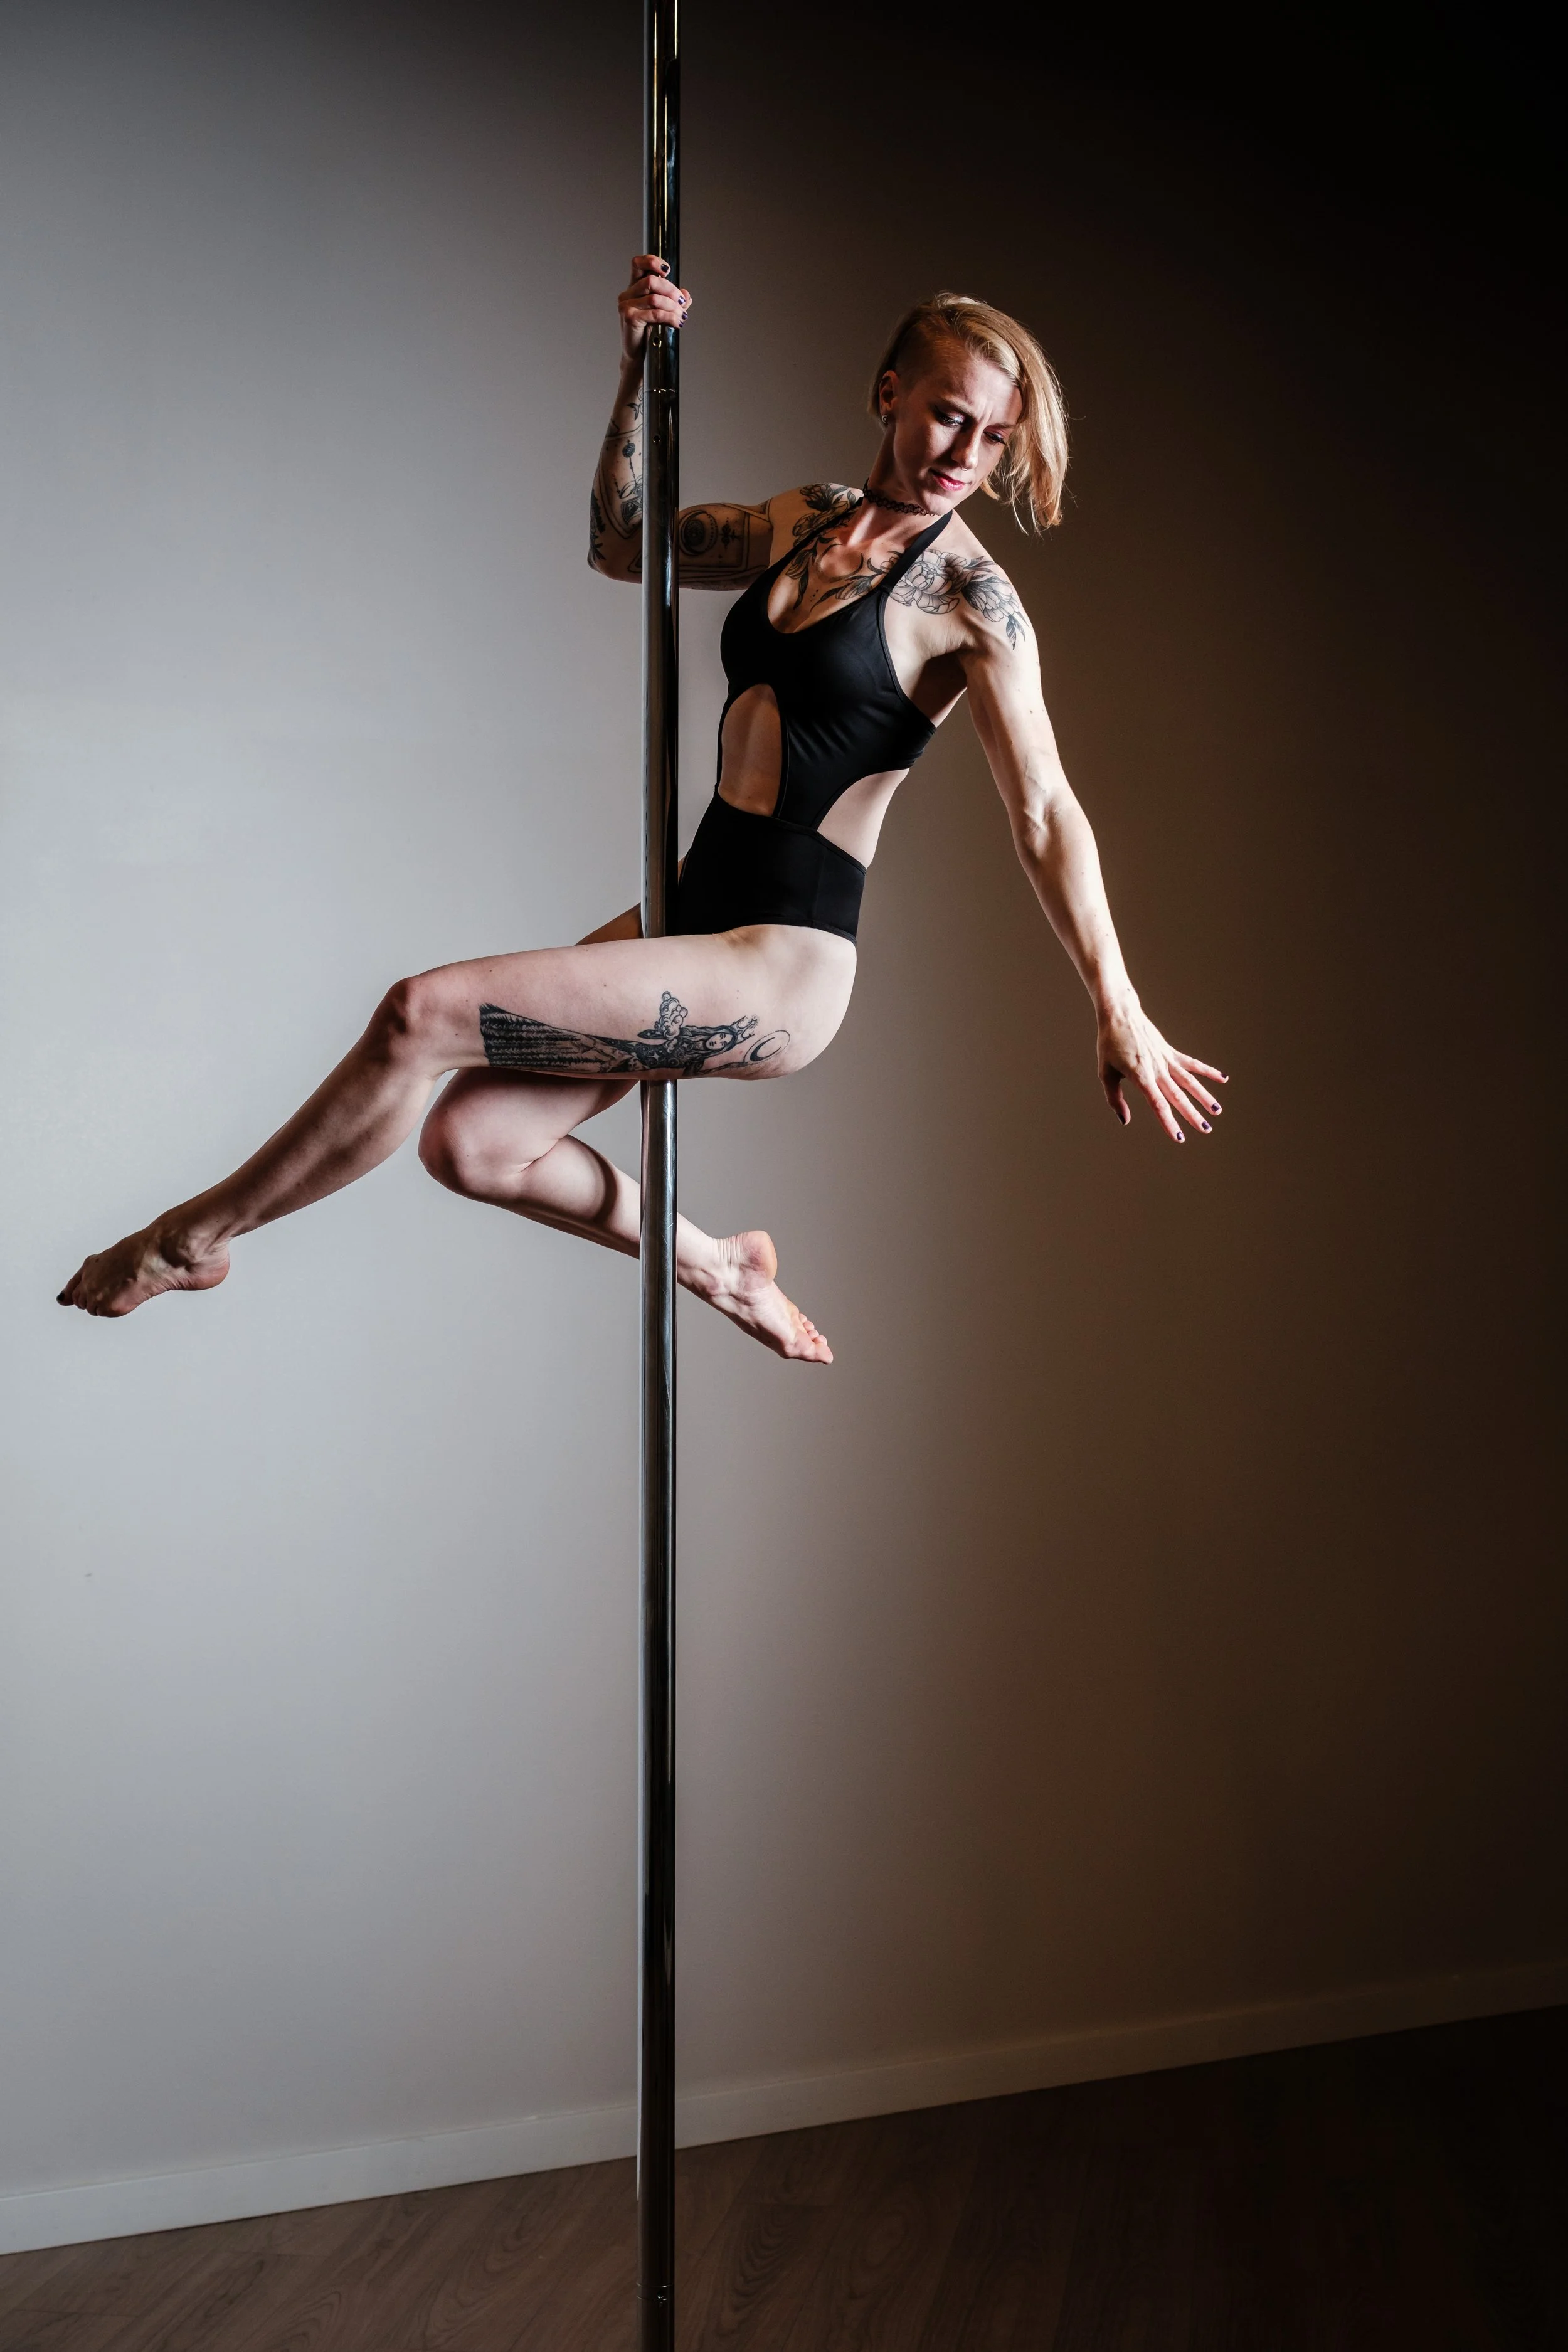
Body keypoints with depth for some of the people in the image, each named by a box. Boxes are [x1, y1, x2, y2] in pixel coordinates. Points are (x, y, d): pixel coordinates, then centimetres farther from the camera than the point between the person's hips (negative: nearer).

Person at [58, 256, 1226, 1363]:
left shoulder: (970, 595, -9)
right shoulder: (813, 518, 12)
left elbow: (1046, 815, -12)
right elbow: (623, 543, 22)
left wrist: (1119, 1010, -16)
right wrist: (641, 369, 9)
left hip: (783, 961, -8)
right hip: (696, 905, 8)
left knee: (421, 1015, -17)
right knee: (471, 1142, 5)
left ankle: (197, 1236, 5)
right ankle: (717, 1269, 26)